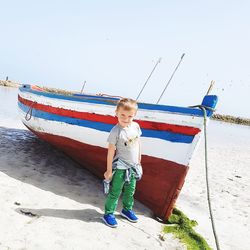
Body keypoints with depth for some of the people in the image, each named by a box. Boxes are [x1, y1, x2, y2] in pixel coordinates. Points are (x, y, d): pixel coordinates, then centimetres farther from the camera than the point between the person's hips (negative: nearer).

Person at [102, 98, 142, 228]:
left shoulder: (136, 126, -3)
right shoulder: (116, 131, -20)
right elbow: (111, 151, -15)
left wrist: (139, 161, 16)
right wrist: (109, 170, -11)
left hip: (133, 166, 6)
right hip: (120, 168, -6)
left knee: (130, 191, 20)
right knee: (115, 192, 5)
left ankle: (127, 209, 40)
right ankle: (108, 213, 21)